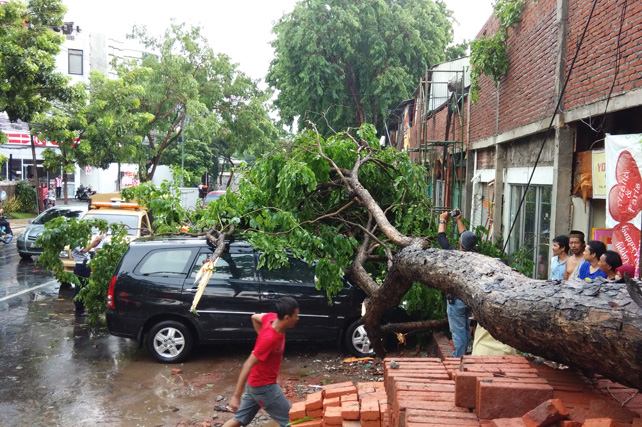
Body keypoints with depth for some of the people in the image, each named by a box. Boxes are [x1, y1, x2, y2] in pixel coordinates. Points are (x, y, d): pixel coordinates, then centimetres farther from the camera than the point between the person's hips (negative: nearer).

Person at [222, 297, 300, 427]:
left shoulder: (272, 317, -10)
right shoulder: (270, 339, -32)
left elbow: (255, 317, 13)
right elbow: (248, 365, -30)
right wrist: (236, 396, -28)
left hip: (255, 382, 9)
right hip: (264, 386, -9)